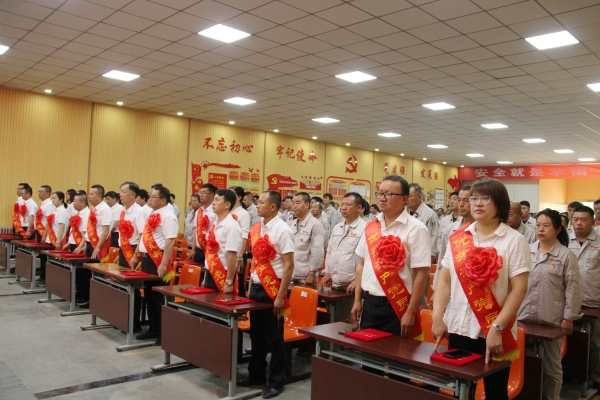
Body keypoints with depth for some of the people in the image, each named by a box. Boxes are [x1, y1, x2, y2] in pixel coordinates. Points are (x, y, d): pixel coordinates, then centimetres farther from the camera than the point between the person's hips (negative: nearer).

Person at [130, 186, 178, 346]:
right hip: (147, 259, 9)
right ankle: (153, 329, 28)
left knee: (160, 297, -1)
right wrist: (140, 258, 20)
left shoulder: (168, 216, -15)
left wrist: (164, 264, -27)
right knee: (149, 296, 16)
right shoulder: (153, 214, 14)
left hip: (158, 260, -9)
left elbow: (170, 242, -22)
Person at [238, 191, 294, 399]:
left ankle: (276, 382, 21)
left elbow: (288, 265, -16)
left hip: (273, 289, -6)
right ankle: (256, 374, 34)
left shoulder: (282, 230, -14)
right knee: (256, 335, 17)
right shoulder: (256, 229, 6)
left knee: (274, 338, 6)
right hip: (256, 287, 7)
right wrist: (250, 286, 13)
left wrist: (280, 296, -17)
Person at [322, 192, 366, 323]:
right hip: (335, 285, 7)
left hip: (352, 286, -7)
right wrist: (327, 273, 13)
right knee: (336, 322, 17)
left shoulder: (365, 228, -11)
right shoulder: (337, 228, 13)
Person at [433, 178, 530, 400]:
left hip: (494, 333, -3)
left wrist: (497, 328, -17)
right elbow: (445, 281, 5)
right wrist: (437, 318, -5)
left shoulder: (514, 240, -5)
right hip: (458, 329, 3)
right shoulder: (457, 238, 4)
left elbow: (519, 290, -10)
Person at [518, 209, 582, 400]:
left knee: (551, 366, 11)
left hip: (552, 320, -3)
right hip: (524, 316, 3)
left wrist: (569, 317, -6)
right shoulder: (527, 251, 4)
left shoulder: (566, 256, -5)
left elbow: (573, 288, -4)